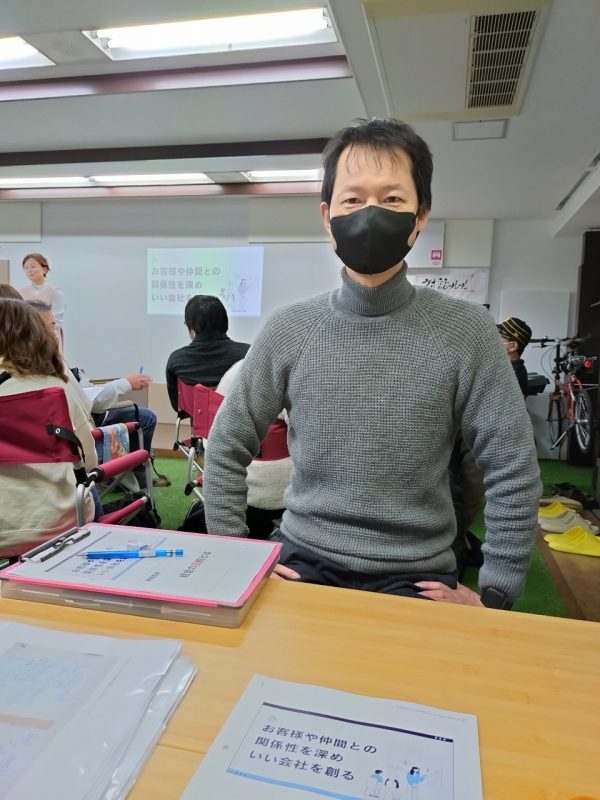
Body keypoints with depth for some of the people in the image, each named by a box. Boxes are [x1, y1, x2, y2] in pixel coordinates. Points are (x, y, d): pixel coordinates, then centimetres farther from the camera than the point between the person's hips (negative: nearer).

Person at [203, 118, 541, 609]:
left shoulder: (466, 332, -10)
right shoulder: (290, 330, -5)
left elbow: (514, 475, -4)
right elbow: (226, 452, 2)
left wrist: (494, 595, -4)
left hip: (415, 577, 0)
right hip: (305, 563, 1)